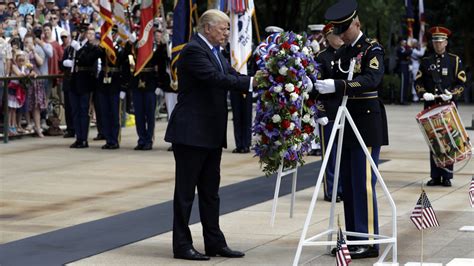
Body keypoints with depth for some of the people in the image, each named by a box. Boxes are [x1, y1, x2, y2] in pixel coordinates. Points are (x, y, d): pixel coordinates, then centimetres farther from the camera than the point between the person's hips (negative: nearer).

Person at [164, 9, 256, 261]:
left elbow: (232, 75, 6)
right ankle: (182, 245, 5)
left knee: (210, 191, 13)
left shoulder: (214, 51, 14)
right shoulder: (193, 50, -16)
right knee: (186, 191, -1)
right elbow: (216, 78, -26)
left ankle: (214, 242, 19)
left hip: (211, 133, 9)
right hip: (191, 133, -9)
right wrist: (251, 83, -29)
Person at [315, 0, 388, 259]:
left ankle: (369, 242, -4)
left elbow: (372, 79, -26)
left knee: (363, 183, -8)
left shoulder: (372, 49, -8)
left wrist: (337, 86, -37)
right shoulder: (343, 52, 14)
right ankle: (353, 238, 16)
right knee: (347, 184, 9)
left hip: (367, 123, -8)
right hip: (347, 125, 8)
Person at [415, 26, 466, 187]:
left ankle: (447, 177, 1)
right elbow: (418, 82, 11)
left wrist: (452, 94, -15)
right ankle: (435, 176, 8)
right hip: (430, 107, 2)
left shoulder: (455, 60, 6)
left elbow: (461, 83, 2)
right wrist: (423, 93, -9)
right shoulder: (426, 62, 12)